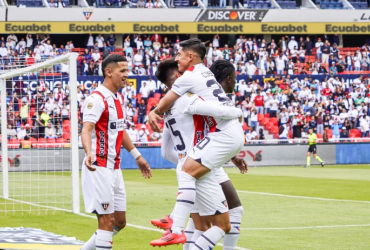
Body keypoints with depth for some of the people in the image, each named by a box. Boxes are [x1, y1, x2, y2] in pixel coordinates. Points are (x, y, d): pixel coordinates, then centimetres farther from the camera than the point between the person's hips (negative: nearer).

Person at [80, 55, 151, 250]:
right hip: (99, 168, -9)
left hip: (114, 169, 9)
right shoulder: (97, 99, -15)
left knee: (119, 222, 12)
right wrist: (89, 154, -46)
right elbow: (86, 130, -28)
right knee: (106, 222, -8)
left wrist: (136, 155, 30)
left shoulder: (118, 98, 13)